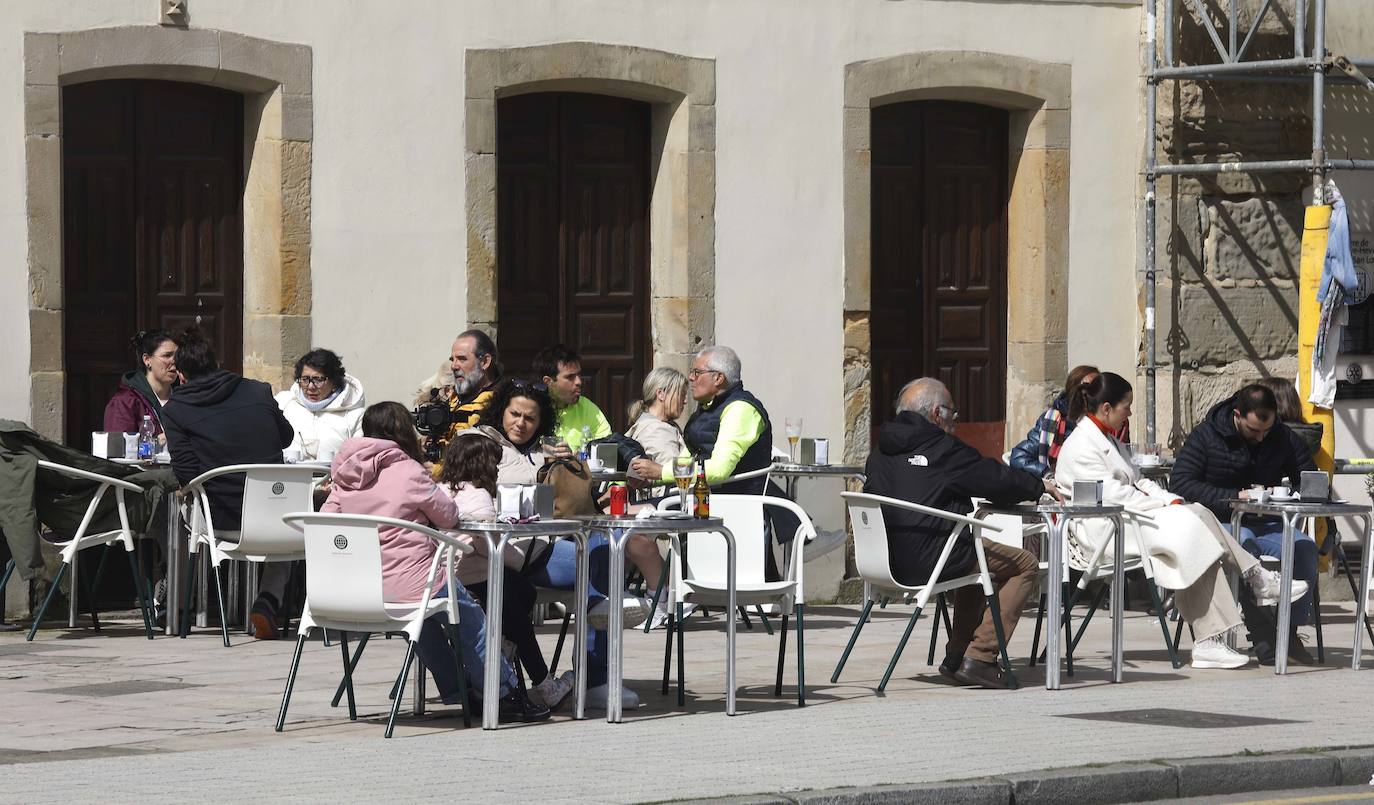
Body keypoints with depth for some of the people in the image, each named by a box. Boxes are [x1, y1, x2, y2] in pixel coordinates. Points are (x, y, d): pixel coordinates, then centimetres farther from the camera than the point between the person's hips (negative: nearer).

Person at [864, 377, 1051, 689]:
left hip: (887, 558, 9)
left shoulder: (880, 454, 13)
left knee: (977, 557, 35)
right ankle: (978, 658, 1)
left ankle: (956, 657, 30)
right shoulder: (942, 449, -8)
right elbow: (996, 479, -1)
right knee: (1026, 565, 5)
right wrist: (1040, 486, 17)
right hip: (928, 562, -9)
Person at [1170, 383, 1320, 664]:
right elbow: (1180, 483, -12)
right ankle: (1261, 634, -37)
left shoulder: (1283, 438, 9)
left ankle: (1290, 630, -22)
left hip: (1266, 524, 4)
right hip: (1220, 523, -4)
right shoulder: (1205, 436, -2)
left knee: (1305, 547, -26)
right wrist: (1235, 497, -19)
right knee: (1243, 543, -38)